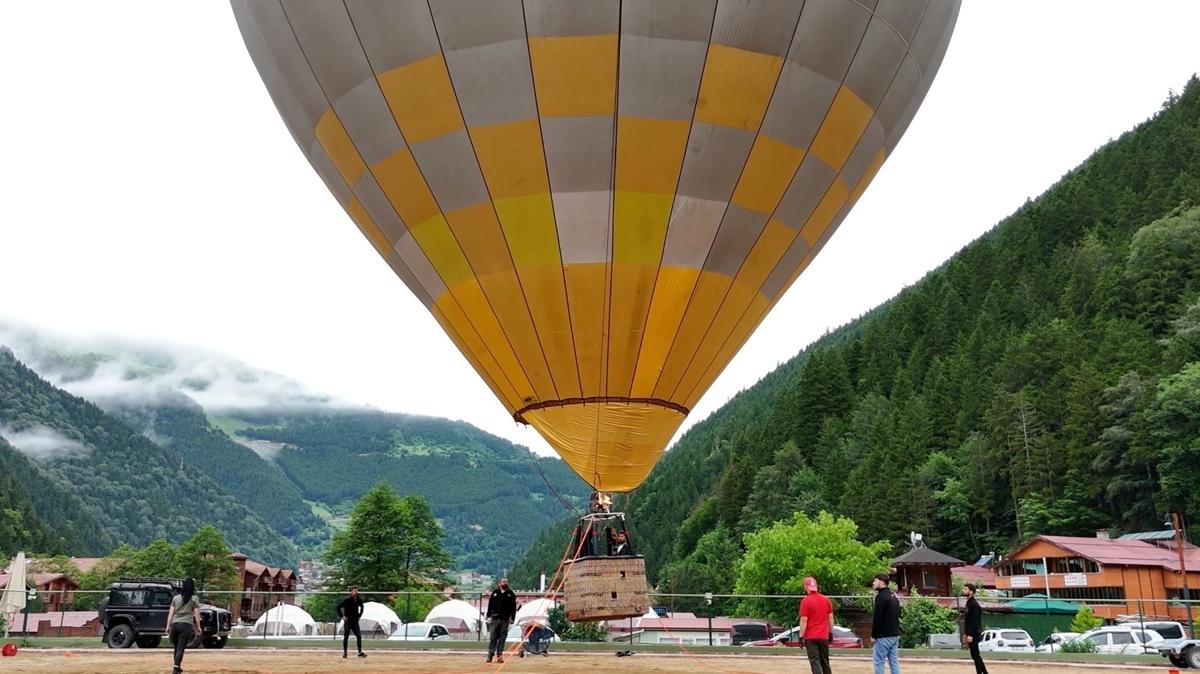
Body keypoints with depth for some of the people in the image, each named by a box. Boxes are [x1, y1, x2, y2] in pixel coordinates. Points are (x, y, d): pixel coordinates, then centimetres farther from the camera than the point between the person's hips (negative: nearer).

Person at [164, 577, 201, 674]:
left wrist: (168, 626, 11)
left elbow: (171, 613, 9)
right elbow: (196, 614, 0)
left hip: (174, 624, 4)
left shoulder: (175, 598, 12)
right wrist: (198, 627, 6)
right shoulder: (194, 599, 2)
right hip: (186, 625, -4)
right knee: (180, 648, -6)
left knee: (177, 647, 18)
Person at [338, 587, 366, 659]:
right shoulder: (347, 600, -11)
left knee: (359, 636, -5)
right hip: (347, 621, -4)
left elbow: (361, 607, 24)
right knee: (346, 637, 3)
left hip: (355, 621, 4)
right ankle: (345, 652, 13)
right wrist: (342, 616, -13)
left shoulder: (359, 600, 4)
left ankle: (360, 652, -2)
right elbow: (338, 607, -11)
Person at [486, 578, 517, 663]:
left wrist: (512, 618, -3)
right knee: (493, 638, -1)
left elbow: (513, 607, 4)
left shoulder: (511, 594, 7)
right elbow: (490, 604, 7)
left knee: (502, 638, 1)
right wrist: (489, 616, 1)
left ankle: (500, 655, 5)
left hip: (505, 619, 0)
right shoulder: (495, 592, 8)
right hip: (495, 619, 0)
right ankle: (490, 655, 0)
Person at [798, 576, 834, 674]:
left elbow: (804, 620, -13)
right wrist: (831, 633, 17)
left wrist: (801, 636, -8)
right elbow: (830, 617, 8)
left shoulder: (805, 601, -11)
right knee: (825, 662, 16)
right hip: (824, 636, 5)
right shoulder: (826, 599, 4)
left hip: (810, 637, -5)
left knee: (815, 662, -3)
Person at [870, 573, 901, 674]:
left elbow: (877, 618, -18)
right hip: (895, 635, 9)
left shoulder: (881, 597, -14)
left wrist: (873, 635, -11)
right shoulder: (893, 596, 16)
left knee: (879, 662, -4)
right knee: (894, 662, 9)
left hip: (883, 636, -9)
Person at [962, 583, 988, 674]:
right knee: (976, 655, 15)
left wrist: (970, 635, -24)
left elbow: (974, 621, -22)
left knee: (975, 655, -6)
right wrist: (965, 633, 19)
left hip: (974, 634, -10)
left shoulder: (974, 604, -16)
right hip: (970, 633, 10)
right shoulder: (969, 603, 14)